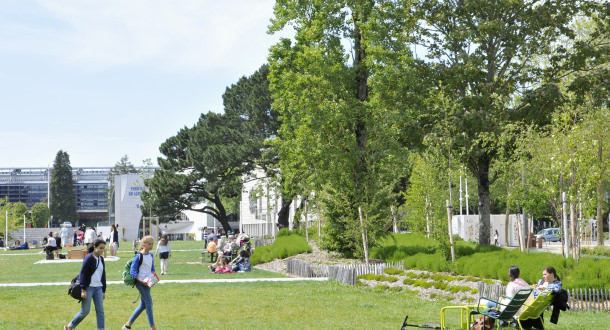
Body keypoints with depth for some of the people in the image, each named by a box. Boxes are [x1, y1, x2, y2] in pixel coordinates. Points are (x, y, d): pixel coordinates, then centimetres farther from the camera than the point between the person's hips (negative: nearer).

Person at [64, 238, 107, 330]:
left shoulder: (101, 259, 12)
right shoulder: (89, 258, -10)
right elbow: (83, 274, -12)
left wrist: (103, 291, 17)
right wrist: (83, 290, -17)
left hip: (98, 288, 6)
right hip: (88, 287, -6)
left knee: (100, 311, -1)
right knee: (85, 311, -3)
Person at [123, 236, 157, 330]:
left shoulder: (151, 255, 11)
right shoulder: (138, 256, -11)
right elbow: (132, 271, -13)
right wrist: (141, 281, -22)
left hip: (148, 282, 8)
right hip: (141, 283, -8)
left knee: (143, 305, 11)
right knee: (149, 304, -10)